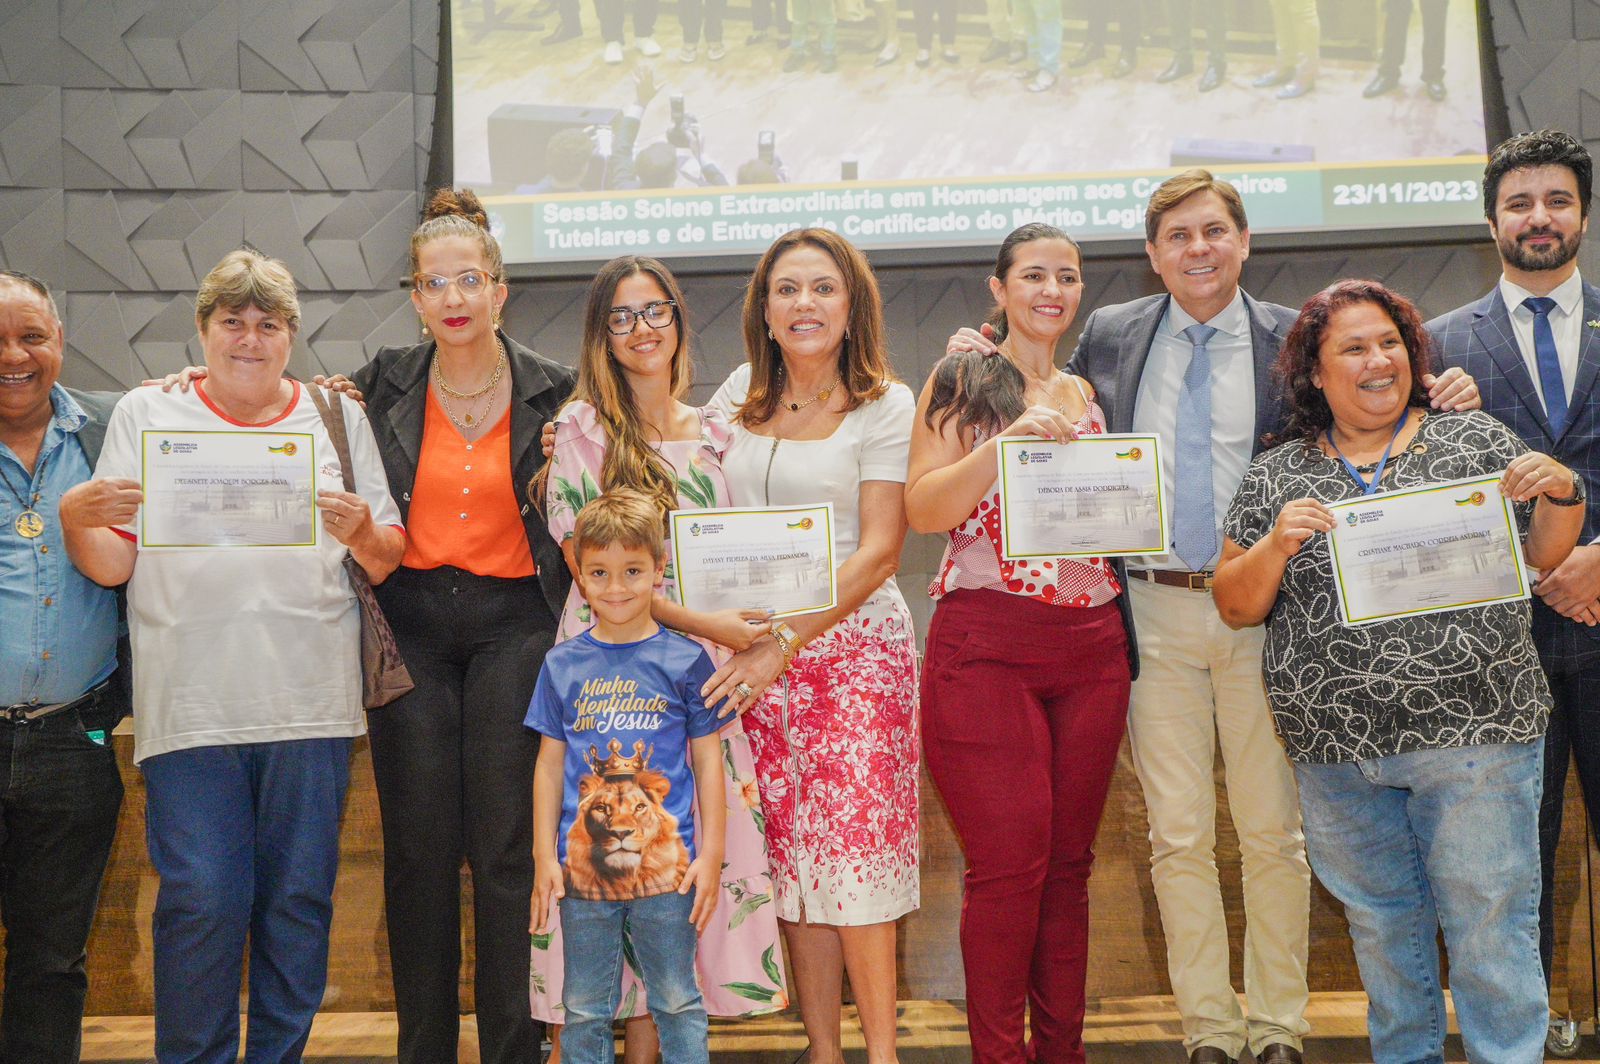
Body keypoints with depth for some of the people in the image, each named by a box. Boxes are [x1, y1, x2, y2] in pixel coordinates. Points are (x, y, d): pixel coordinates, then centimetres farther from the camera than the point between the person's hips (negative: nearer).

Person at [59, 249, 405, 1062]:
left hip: (310, 702, 1)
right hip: (189, 708, -1)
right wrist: (75, 520, -13)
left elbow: (386, 564, 10)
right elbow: (110, 566, 7)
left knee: (299, 901, 5)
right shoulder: (144, 414, 12)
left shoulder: (339, 417, 14)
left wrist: (363, 534, -11)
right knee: (198, 903, -3)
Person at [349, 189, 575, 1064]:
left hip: (511, 623, -1)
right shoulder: (383, 386, 5)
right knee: (418, 847, 4)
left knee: (509, 847, -3)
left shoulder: (553, 392, 3)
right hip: (409, 622, 1)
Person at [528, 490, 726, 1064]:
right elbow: (550, 763, 8)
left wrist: (712, 854, -1)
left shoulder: (685, 660, -1)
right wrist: (544, 857, 4)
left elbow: (707, 759, 3)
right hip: (582, 862, 2)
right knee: (585, 1009, 11)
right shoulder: (563, 665, 4)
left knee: (677, 1002, 9)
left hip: (666, 863, -2)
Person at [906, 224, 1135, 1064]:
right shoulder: (962, 379, 3)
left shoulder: (1087, 394, 17)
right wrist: (1011, 439, -17)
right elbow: (923, 510, -7)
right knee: (1007, 861, -5)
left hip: (1091, 647, 5)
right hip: (986, 642, -5)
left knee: (1069, 861, 9)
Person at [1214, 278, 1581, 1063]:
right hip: (1336, 749, 2)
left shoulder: (1477, 440, 4)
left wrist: (1562, 492, -11)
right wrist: (1278, 543, -14)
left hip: (1472, 733, -2)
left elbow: (1543, 557, 8)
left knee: (1489, 925, 2)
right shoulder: (1275, 477, 6)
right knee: (1380, 926, 15)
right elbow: (1235, 606, 4)